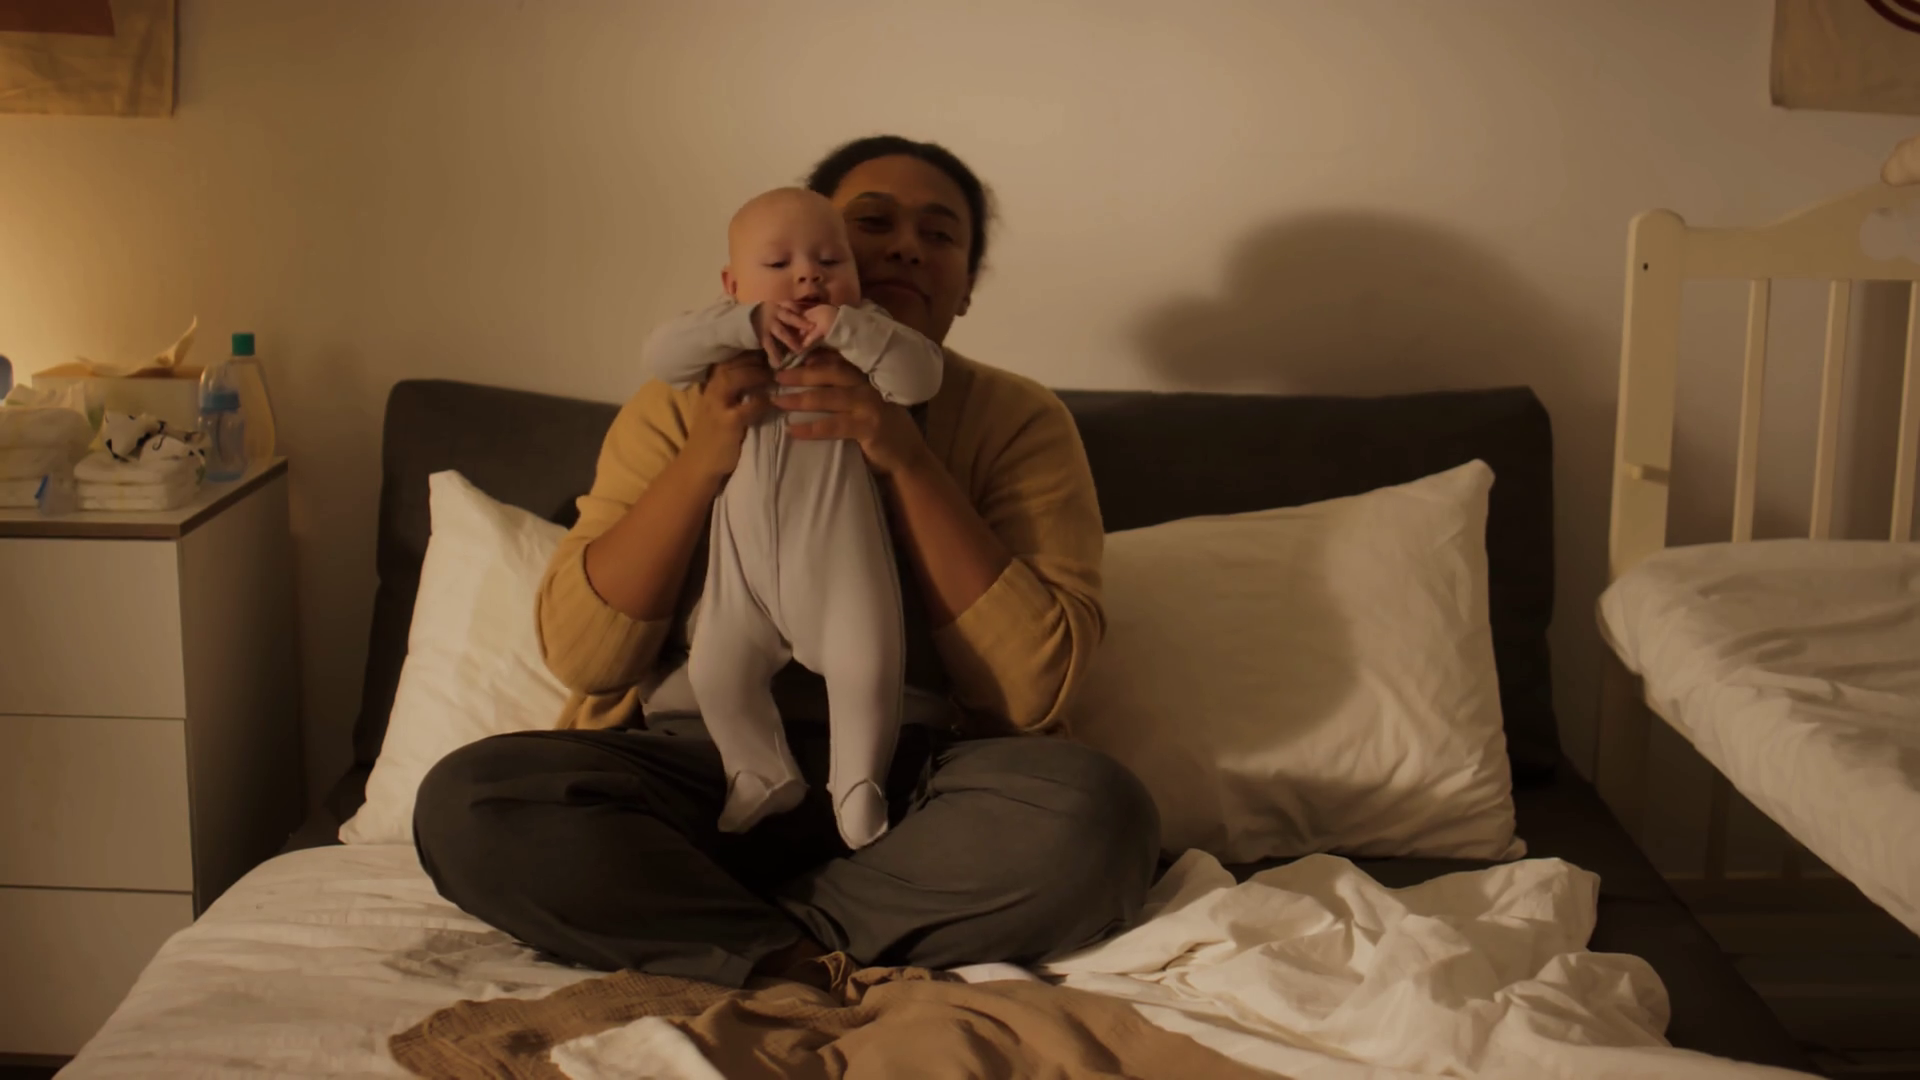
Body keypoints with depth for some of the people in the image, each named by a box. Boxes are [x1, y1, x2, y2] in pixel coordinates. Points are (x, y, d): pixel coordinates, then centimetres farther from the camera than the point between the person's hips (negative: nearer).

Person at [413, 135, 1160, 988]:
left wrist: (908, 463, -14)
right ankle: (811, 960, -19)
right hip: (693, 768, 1)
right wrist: (701, 463, -12)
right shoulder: (681, 407, 10)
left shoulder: (1016, 419, 6)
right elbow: (580, 654, 1)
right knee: (465, 801, -24)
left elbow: (1034, 686, -7)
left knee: (1096, 816, -31)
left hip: (911, 782, -1)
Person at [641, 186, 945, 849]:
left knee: (866, 669, -13)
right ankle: (765, 776, 24)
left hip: (840, 565, -2)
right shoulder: (726, 341, 4)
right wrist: (746, 325, -22)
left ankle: (857, 784, 12)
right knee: (716, 671, -1)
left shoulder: (864, 334, 1)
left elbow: (920, 376, -16)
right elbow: (659, 356, -12)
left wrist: (845, 329, -25)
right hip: (744, 570, 2)